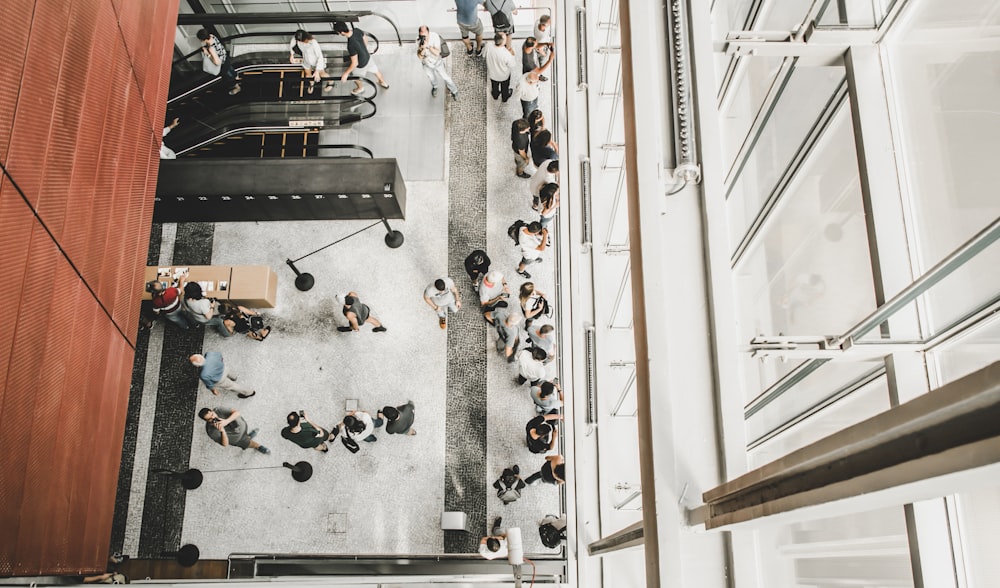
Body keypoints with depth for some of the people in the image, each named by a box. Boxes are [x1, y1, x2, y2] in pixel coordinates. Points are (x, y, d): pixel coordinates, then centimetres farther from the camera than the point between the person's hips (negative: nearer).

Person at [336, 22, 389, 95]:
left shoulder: (351, 46, -43)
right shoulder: (357, 30, -22)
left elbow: (355, 63, -34)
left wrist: (346, 73, -20)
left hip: (361, 65, -6)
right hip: (368, 57, 6)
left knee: (354, 76, 28)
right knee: (375, 71, 33)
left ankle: (360, 88, 59)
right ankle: (384, 83, 60)